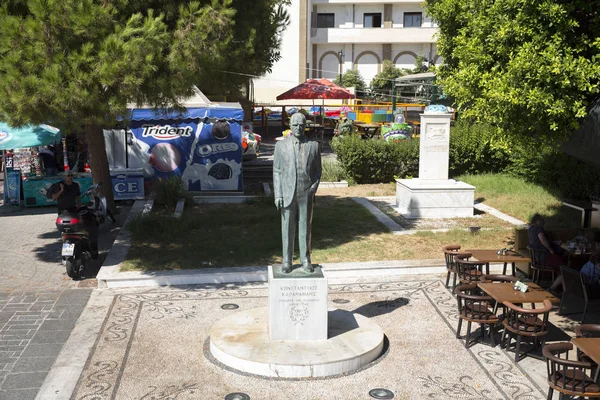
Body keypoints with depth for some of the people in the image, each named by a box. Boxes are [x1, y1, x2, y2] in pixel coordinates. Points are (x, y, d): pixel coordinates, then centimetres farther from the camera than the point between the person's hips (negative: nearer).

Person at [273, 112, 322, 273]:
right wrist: (278, 195, -5)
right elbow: (277, 172, 2)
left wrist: (313, 188, -6)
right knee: (287, 229, 5)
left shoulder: (313, 145, 4)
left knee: (305, 228, 8)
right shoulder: (281, 145, 3)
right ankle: (287, 261, 16)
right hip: (287, 194, 0)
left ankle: (305, 260, 19)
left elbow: (318, 170, 9)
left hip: (306, 194, 1)